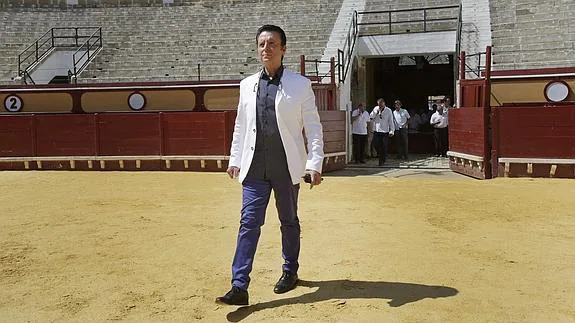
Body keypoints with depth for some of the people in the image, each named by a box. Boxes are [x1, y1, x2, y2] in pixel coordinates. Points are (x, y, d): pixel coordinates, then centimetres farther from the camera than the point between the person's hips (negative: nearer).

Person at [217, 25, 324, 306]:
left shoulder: (300, 84, -2)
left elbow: (313, 128, -3)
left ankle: (290, 272, 32)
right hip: (254, 167, 3)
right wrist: (234, 159, 14)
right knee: (249, 223, -3)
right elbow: (240, 126, 15)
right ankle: (239, 287, -2)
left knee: (289, 222, 13)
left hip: (287, 167, -2)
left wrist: (315, 164, -10)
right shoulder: (247, 85, 9)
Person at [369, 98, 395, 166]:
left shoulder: (388, 110, -1)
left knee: (384, 147, 0)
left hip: (385, 132, -2)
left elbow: (391, 121, 0)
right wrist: (377, 111, -11)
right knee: (377, 146, 0)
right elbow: (371, 116, -3)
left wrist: (392, 131, -4)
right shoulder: (376, 109, 7)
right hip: (376, 131, 2)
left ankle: (382, 160, 12)